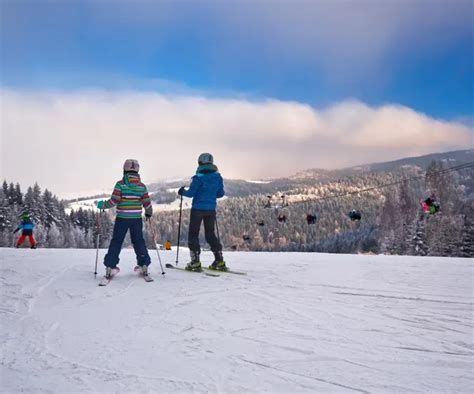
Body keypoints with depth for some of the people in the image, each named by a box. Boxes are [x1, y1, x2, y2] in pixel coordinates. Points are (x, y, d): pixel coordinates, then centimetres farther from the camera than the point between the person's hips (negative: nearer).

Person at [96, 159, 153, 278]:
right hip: (137, 219, 2)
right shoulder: (141, 186, 2)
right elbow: (147, 203, 4)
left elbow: (114, 201, -12)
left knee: (116, 242, 6)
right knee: (139, 241, 14)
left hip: (122, 218, -2)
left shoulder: (120, 184, -7)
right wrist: (149, 213, 23)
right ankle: (144, 265, 11)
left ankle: (109, 267, 2)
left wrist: (103, 205, 5)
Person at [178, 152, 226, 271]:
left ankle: (195, 262, -1)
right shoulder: (218, 177, 3)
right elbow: (221, 194, 9)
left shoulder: (199, 177, -13)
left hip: (198, 209, -5)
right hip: (211, 209, 5)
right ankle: (219, 261, 11)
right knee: (210, 234, 15)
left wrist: (182, 192, 8)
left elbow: (190, 193, -12)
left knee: (193, 234, 5)